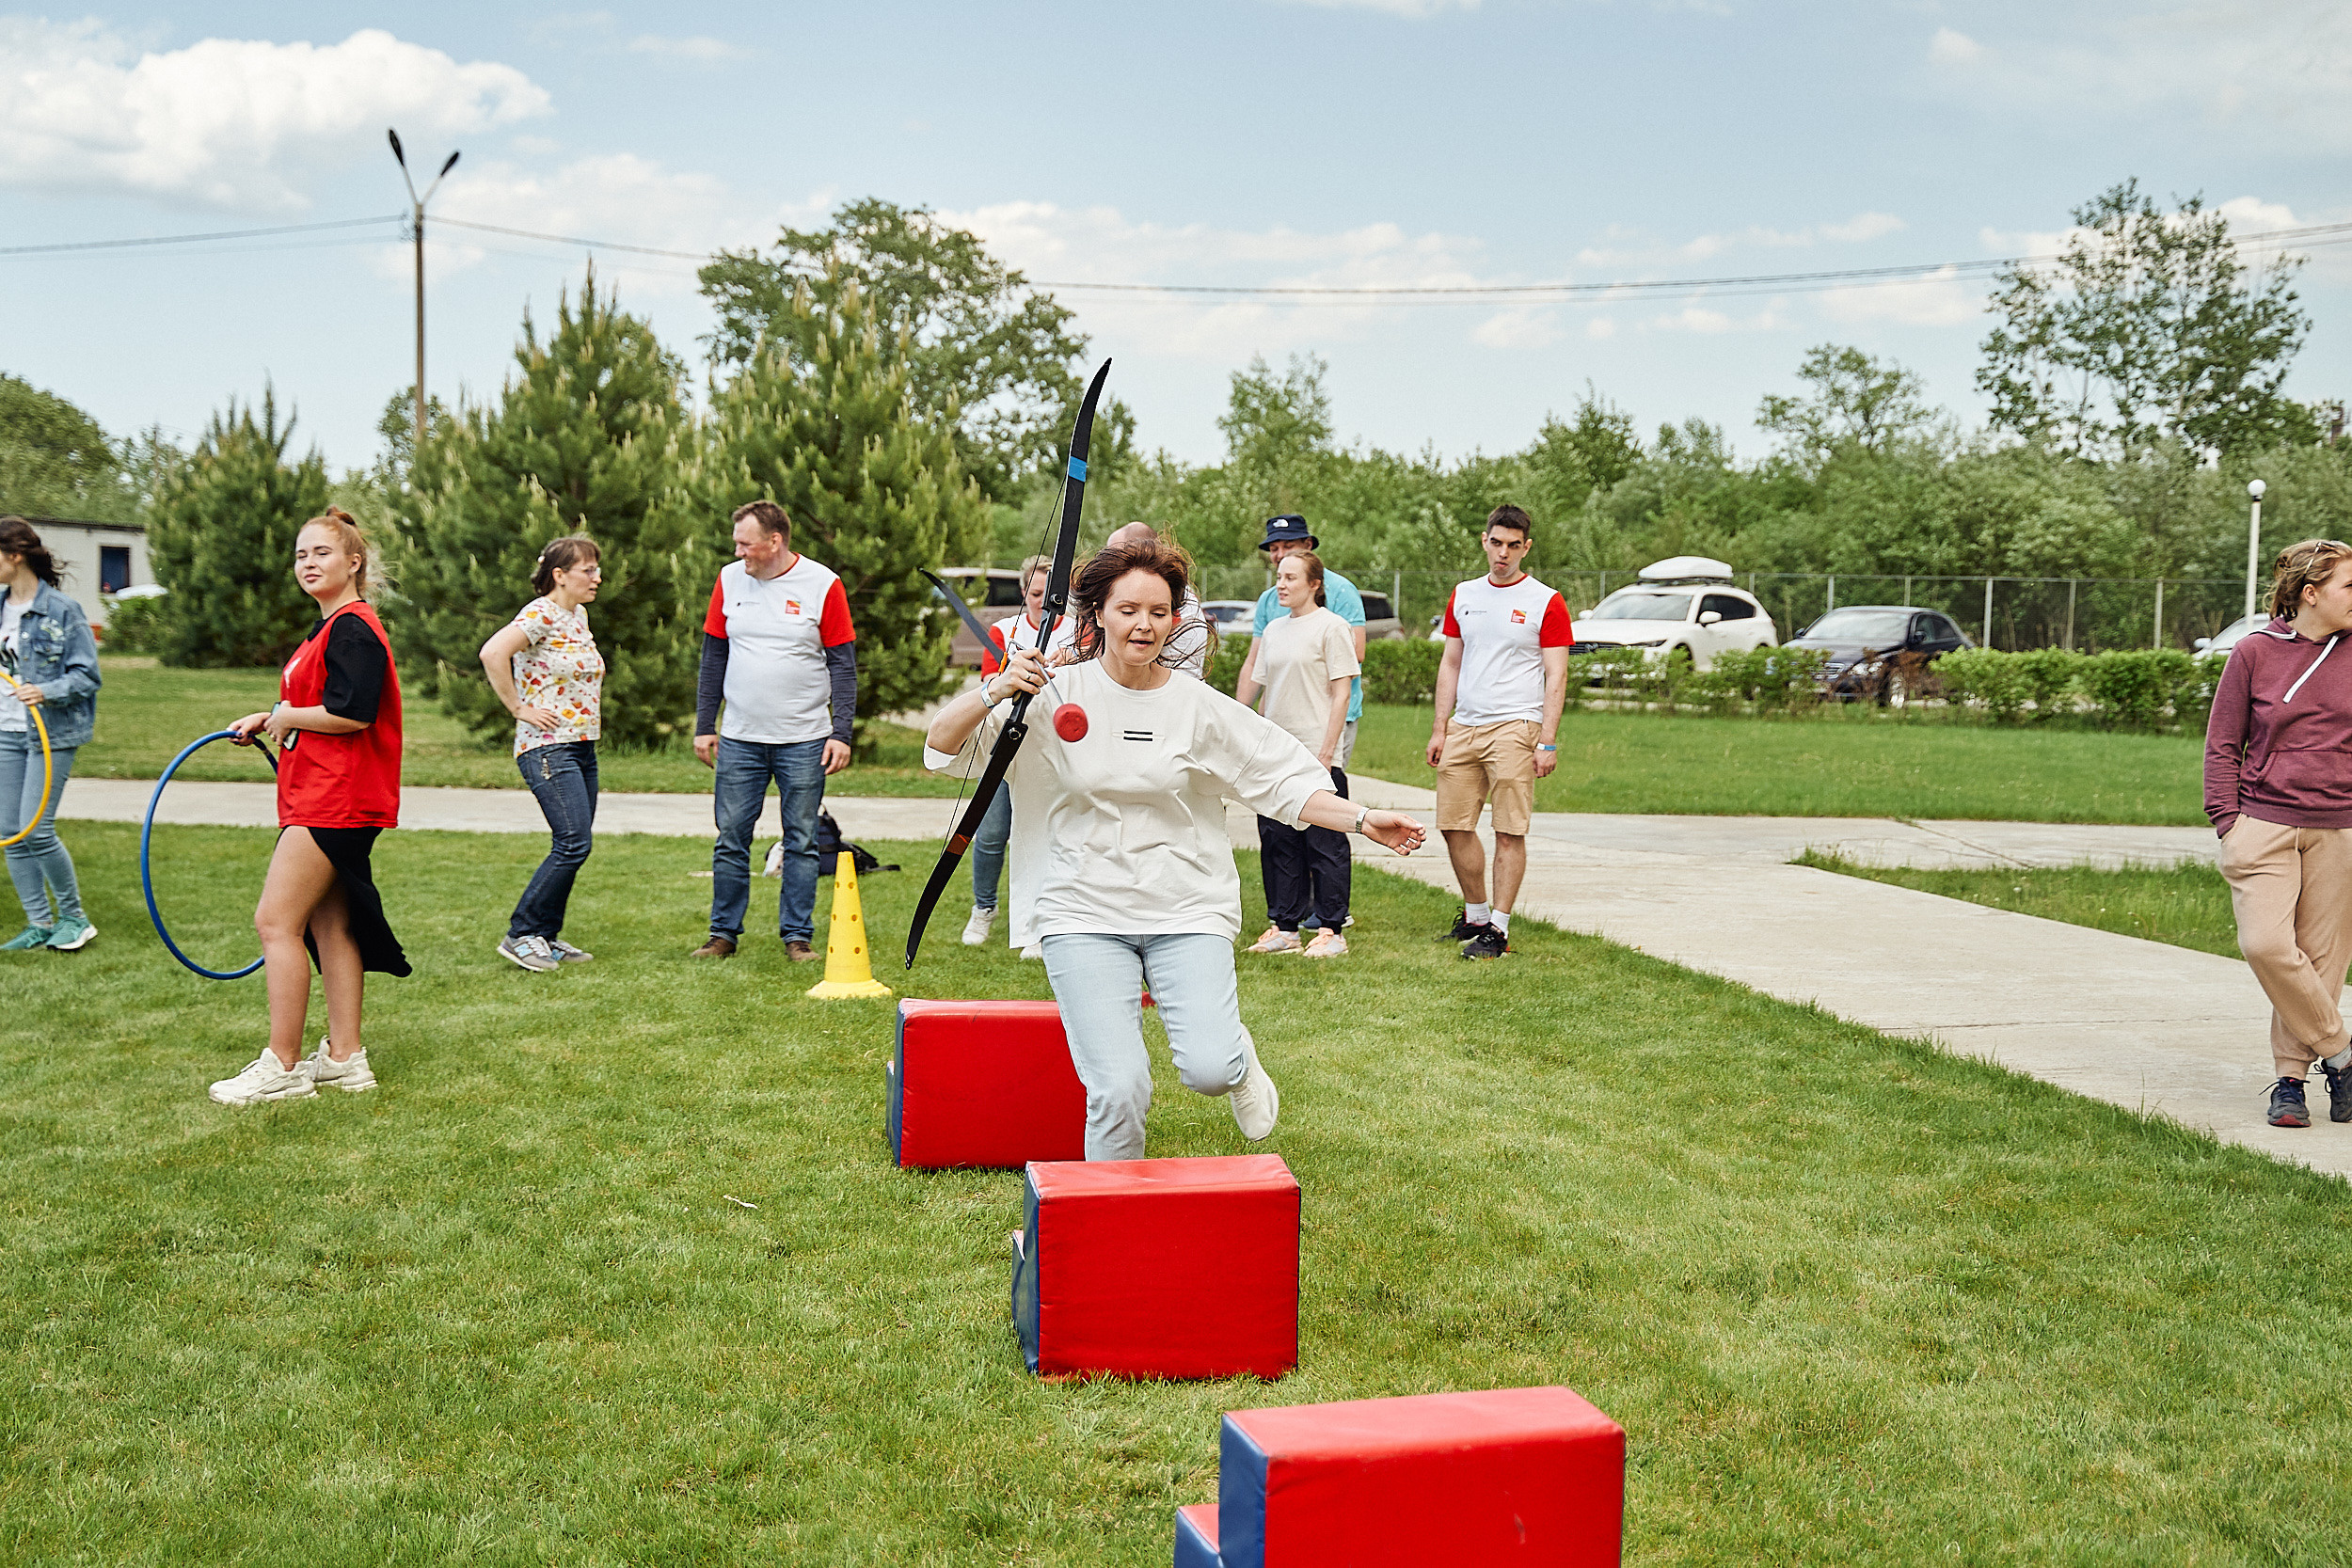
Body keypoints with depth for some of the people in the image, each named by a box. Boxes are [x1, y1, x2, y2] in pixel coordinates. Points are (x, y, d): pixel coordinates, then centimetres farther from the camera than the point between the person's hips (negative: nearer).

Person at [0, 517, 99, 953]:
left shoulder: (63, 610, -10)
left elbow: (87, 675, -10)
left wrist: (46, 692, -25)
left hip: (51, 733, -7)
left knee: (36, 828, -11)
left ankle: (74, 917, 7)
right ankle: (39, 923, 15)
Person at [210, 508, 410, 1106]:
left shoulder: (353, 628, -14)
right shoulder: (330, 629, 18)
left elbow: (351, 714, -24)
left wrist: (285, 717, -10)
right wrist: (267, 720, 11)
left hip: (334, 803, -11)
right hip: (321, 799, 11)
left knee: (276, 922, -8)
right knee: (328, 924, 12)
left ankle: (282, 1066, -1)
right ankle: (344, 1057, 18)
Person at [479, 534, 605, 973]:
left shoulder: (579, 614, 14)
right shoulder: (540, 615, -13)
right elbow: (492, 652, -29)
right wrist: (519, 708, -21)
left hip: (583, 747, 9)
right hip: (547, 747, -9)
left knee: (575, 847, 8)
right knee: (573, 844, -14)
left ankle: (546, 936, 17)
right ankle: (520, 935, -4)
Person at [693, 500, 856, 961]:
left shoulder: (823, 585, -3)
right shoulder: (730, 581, 6)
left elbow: (843, 665, -2)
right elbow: (713, 657, 12)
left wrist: (841, 733, -9)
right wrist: (704, 725, 7)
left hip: (804, 741, -2)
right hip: (738, 740, 2)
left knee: (801, 842, 3)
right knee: (731, 840, 4)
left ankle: (797, 936, 11)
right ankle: (724, 933, 14)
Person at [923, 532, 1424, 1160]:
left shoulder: (1201, 708, 2)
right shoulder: (1057, 695, -2)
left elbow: (1284, 784, 6)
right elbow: (941, 750, -3)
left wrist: (1363, 821, -4)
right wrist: (995, 692, -19)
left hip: (1188, 910, 1)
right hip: (1084, 914, -1)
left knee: (1210, 1070, -17)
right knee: (1120, 1088, -15)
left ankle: (1238, 1056, 22)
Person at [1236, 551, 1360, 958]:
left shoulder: (1331, 626, -5)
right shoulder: (1273, 629, 15)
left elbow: (1341, 694, -8)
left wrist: (1327, 752, -14)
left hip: (1316, 753, -7)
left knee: (1323, 844, -2)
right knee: (1277, 841, 8)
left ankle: (1330, 928, 4)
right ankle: (1284, 926, 16)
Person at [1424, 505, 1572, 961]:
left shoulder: (1546, 603, -1)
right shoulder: (1463, 597, 14)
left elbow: (1556, 678, -3)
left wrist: (1548, 742, -11)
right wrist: (1439, 729, 11)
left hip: (1514, 729, -5)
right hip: (1463, 727, 5)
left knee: (1509, 833, -4)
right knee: (1454, 826, 7)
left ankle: (1498, 930, 2)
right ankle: (1475, 915, 23)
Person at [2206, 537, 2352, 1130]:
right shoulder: (2254, 653, 0)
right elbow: (2222, 744, 4)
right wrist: (2227, 821, -3)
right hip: (2264, 823, -2)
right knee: (2266, 944, -15)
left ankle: (2292, 1076, 14)